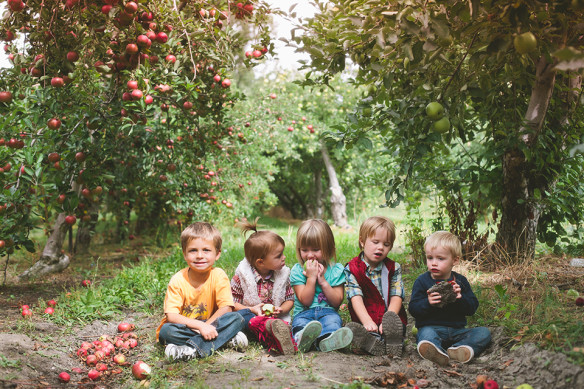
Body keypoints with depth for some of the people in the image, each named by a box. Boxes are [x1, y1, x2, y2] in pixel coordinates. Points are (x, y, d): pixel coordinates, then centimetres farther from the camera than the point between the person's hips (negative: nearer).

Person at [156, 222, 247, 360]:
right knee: (166, 331, -33)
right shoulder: (178, 280, -14)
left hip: (207, 325, 1)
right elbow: (171, 316, -20)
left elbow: (226, 308, -13)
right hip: (183, 328, -1)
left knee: (237, 319, -22)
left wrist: (205, 326, -25)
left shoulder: (219, 276, -9)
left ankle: (193, 349, -33)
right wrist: (200, 326, -30)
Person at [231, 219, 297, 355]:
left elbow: (290, 299, 13)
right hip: (251, 316, -3)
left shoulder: (283, 274, 4)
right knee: (242, 313, -38)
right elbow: (231, 302, -2)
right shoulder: (242, 275, -6)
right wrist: (252, 309, -17)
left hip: (277, 317, 4)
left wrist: (281, 310, -9)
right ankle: (271, 326, -64)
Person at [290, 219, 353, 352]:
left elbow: (337, 302, 1)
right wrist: (311, 277, -12)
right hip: (304, 313, 0)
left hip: (328, 312, 0)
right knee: (300, 322, -34)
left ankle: (324, 339, -70)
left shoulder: (336, 270, 7)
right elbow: (305, 301, -4)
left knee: (333, 320, -35)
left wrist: (323, 281, -10)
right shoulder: (297, 270, 5)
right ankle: (303, 337, -71)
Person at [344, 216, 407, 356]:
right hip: (365, 321, -1)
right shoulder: (352, 269, 4)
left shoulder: (394, 268, 11)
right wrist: (367, 321, -27)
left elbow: (396, 297, -1)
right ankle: (379, 343, -57)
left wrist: (389, 320, -21)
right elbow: (356, 297, -9)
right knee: (351, 328, -34)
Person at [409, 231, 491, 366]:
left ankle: (456, 350, -42)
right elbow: (413, 309, -4)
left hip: (457, 330, 4)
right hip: (431, 327, -4)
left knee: (484, 332, -14)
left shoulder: (460, 281, 11)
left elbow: (472, 309, 4)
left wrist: (460, 298, -17)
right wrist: (428, 303, -24)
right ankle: (438, 353, -69)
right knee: (426, 334, -35)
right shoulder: (422, 281, 4)